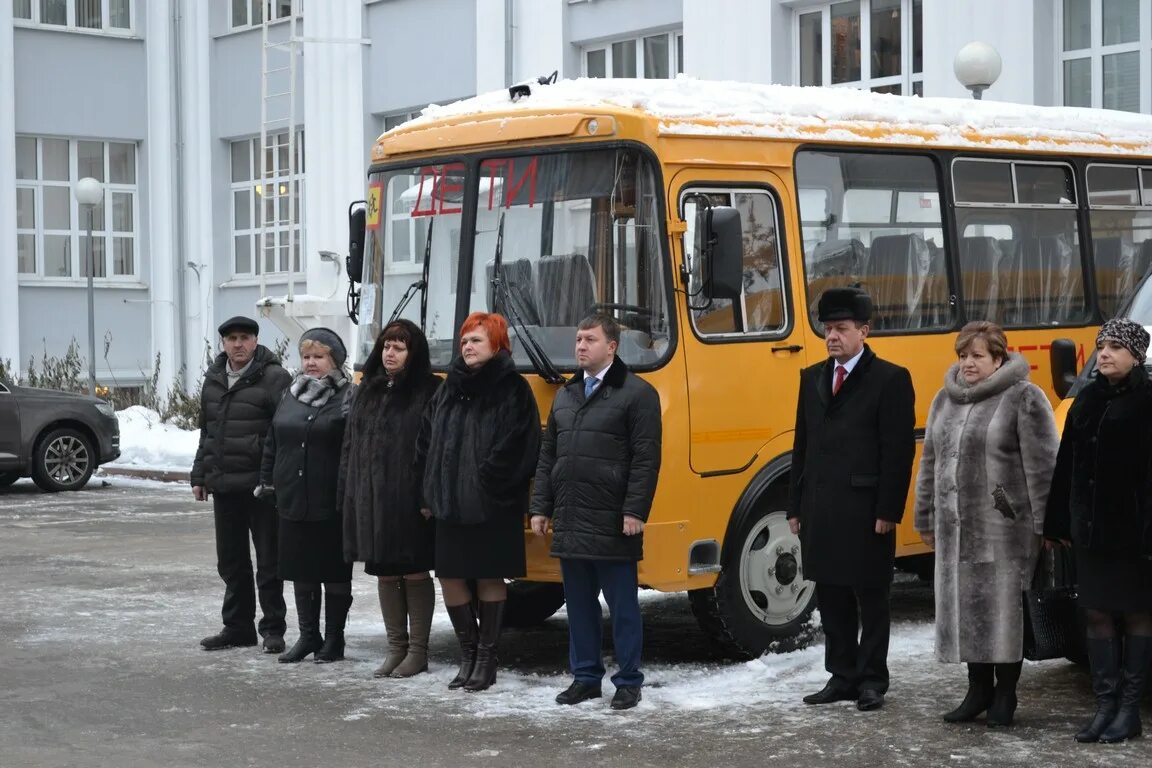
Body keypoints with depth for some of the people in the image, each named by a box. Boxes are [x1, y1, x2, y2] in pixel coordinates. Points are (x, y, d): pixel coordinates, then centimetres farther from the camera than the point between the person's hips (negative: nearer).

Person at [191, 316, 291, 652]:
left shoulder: (274, 378, -9)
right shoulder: (213, 380, 13)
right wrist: (200, 476, 17)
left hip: (261, 487, -7)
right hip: (224, 486, 7)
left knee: (268, 562, 1)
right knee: (230, 562, 13)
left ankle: (272, 628, 9)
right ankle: (237, 626, 22)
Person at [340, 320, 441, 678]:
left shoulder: (428, 391, -6)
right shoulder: (367, 391, 13)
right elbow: (350, 445, 14)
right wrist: (347, 494, 8)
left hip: (410, 499, -6)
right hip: (370, 498, 6)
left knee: (415, 572, 3)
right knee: (385, 574, 10)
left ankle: (418, 650, 11)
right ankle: (396, 648, 20)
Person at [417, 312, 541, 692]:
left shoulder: (512, 389, -7)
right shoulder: (450, 388, 12)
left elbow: (515, 447, -15)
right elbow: (427, 441, 14)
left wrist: (485, 482, -18)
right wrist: (431, 490, 5)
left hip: (493, 504, -6)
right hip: (450, 503, 6)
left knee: (490, 576, 3)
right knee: (449, 575, 6)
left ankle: (487, 657, 13)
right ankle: (469, 652, 21)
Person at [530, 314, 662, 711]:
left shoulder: (637, 393, -5)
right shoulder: (565, 396, 16)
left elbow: (646, 459, -10)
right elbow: (547, 456, 18)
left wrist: (634, 511, -16)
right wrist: (540, 507, 11)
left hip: (612, 524, -6)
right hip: (569, 523, 6)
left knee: (622, 605, 1)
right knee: (579, 604, 12)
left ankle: (629, 681, 10)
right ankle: (586, 677, 21)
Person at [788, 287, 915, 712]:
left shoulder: (890, 379, -5)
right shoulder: (812, 378, 14)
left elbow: (899, 450, -9)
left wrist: (888, 512, -14)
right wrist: (796, 506, 11)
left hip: (865, 512, -6)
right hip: (820, 511, 6)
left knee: (870, 598, 3)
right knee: (831, 597, 11)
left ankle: (871, 680, 11)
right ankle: (842, 677, 20)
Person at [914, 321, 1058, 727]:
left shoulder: (1023, 398, -6)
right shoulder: (945, 400, 13)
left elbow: (1041, 465, -9)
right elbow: (930, 461, 18)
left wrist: (1044, 524, -13)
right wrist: (927, 519, 16)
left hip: (1005, 527, -6)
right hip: (956, 527, 6)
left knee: (1005, 608, 0)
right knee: (965, 606, 9)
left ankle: (1005, 693, 11)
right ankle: (979, 689, 20)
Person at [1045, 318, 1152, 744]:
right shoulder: (1086, 402, 11)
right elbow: (1066, 465, 13)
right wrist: (1058, 523, 12)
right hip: (1089, 528, 6)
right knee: (1096, 613, 7)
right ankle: (1105, 704, 14)